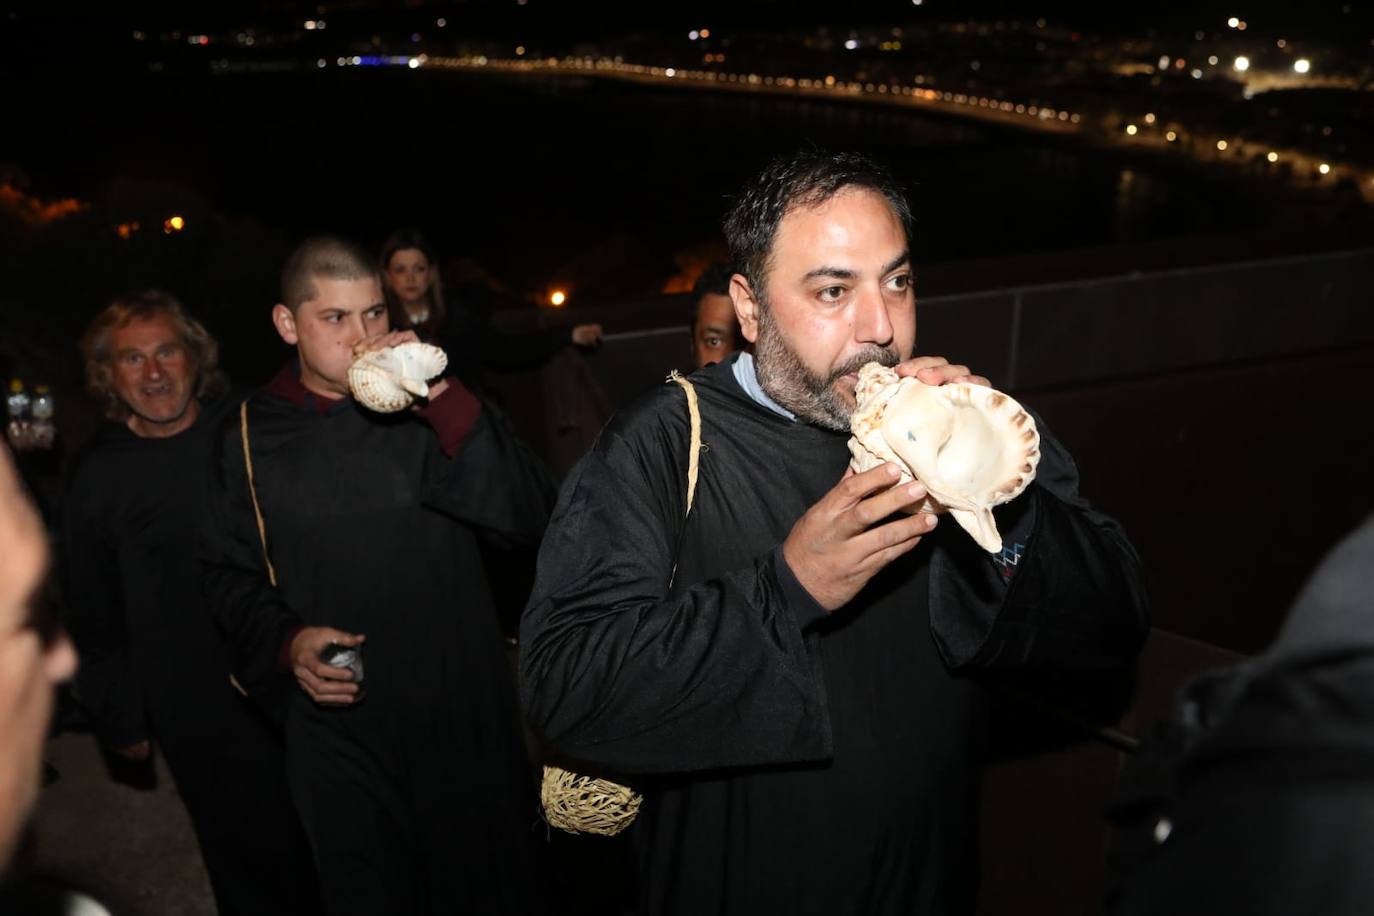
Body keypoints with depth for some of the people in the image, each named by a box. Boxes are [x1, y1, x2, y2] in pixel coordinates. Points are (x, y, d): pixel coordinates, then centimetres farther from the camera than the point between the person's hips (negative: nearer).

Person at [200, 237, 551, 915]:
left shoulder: (427, 408, -4)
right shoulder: (253, 435, 0)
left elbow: (525, 516, -15)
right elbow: (228, 573, 8)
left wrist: (445, 402, -25)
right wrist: (286, 642, -10)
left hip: (465, 710, 0)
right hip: (340, 721, 0)